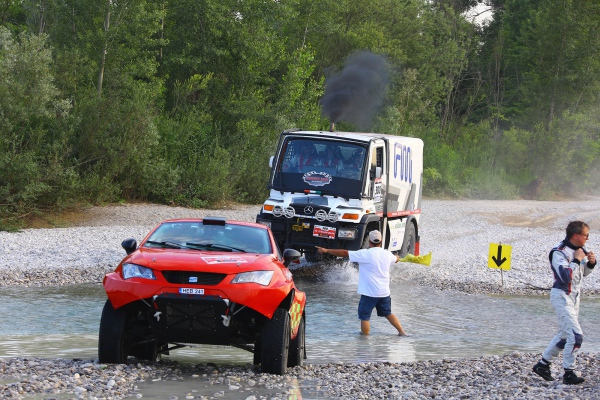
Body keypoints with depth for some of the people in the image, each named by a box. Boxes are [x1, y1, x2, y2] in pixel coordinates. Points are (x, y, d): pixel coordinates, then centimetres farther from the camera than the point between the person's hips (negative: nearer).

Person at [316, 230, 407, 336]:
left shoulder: (365, 254, -13)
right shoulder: (387, 254, 4)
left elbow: (345, 253, -12)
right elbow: (396, 259, 28)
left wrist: (326, 250, -5)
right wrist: (396, 256, 54)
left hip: (369, 292, -6)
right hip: (384, 292, 6)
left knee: (364, 316, 3)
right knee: (388, 313, 22)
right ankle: (402, 332, 22)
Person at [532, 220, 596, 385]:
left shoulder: (579, 250, 5)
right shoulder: (559, 253, -20)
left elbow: (583, 273, 19)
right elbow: (566, 277, -31)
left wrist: (591, 263, -1)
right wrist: (577, 260, -22)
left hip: (574, 296, 9)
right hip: (562, 296, -9)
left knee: (565, 334, 17)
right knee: (576, 335, -14)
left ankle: (543, 364, 28)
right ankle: (568, 374, -6)